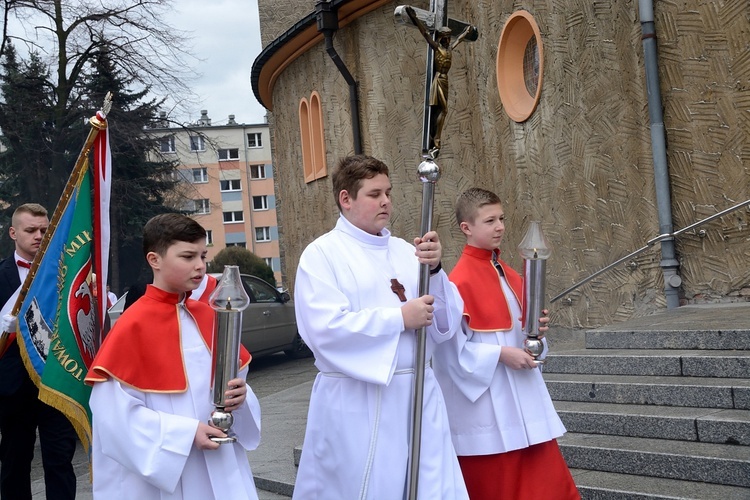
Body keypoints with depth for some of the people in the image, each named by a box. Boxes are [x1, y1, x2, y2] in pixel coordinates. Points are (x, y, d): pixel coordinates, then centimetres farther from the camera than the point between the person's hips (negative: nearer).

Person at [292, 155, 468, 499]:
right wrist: (400, 318, -15)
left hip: (418, 395, 5)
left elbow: (446, 322, 6)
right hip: (355, 404, -4)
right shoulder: (321, 254, -3)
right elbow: (324, 328, -17)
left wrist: (434, 270, -10)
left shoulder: (405, 251, 9)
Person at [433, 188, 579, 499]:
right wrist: (500, 354, -20)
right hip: (488, 406, -8)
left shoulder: (509, 275, 11)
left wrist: (536, 331, -1)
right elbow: (452, 347, -17)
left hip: (525, 399, 8)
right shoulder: (460, 281, -14)